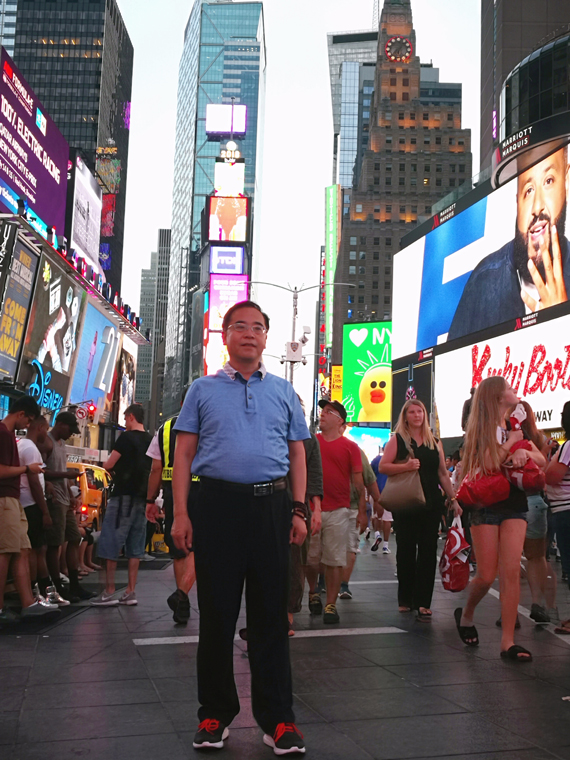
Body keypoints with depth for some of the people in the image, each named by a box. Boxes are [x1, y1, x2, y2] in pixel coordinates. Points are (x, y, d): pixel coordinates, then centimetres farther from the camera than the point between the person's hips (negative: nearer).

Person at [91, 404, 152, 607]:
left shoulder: (126, 437, -10)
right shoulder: (151, 440, 10)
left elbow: (108, 465, -9)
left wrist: (114, 469, 13)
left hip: (124, 495, -7)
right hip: (142, 497, 7)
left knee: (111, 544, -1)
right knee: (135, 547, 8)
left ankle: (109, 592, -1)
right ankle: (130, 592, 9)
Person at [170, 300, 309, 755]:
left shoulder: (283, 392, 14)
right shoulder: (203, 390, 10)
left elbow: (297, 453, 12)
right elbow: (184, 454, 5)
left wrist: (299, 510, 2)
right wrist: (181, 513, -4)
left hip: (271, 505, 1)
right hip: (216, 503, -1)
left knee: (271, 613, 5)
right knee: (217, 611, 7)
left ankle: (277, 718, 15)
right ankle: (215, 713, 22)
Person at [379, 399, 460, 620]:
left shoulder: (434, 442, 13)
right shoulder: (397, 440, 3)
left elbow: (443, 473, 15)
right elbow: (382, 467, -6)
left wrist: (453, 499, 10)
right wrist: (405, 466, -21)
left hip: (431, 503, 3)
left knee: (428, 552, 0)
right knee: (406, 550, 5)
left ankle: (423, 602, 4)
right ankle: (405, 600, 17)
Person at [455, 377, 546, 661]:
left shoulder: (515, 425, 14)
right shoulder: (480, 429, -2)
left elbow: (542, 461, 8)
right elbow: (488, 464, -15)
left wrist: (524, 452, -11)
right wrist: (511, 442, -11)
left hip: (515, 504, 4)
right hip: (486, 505, -4)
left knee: (511, 571, -7)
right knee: (486, 575, -3)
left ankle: (508, 642, -5)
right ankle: (466, 615, 27)